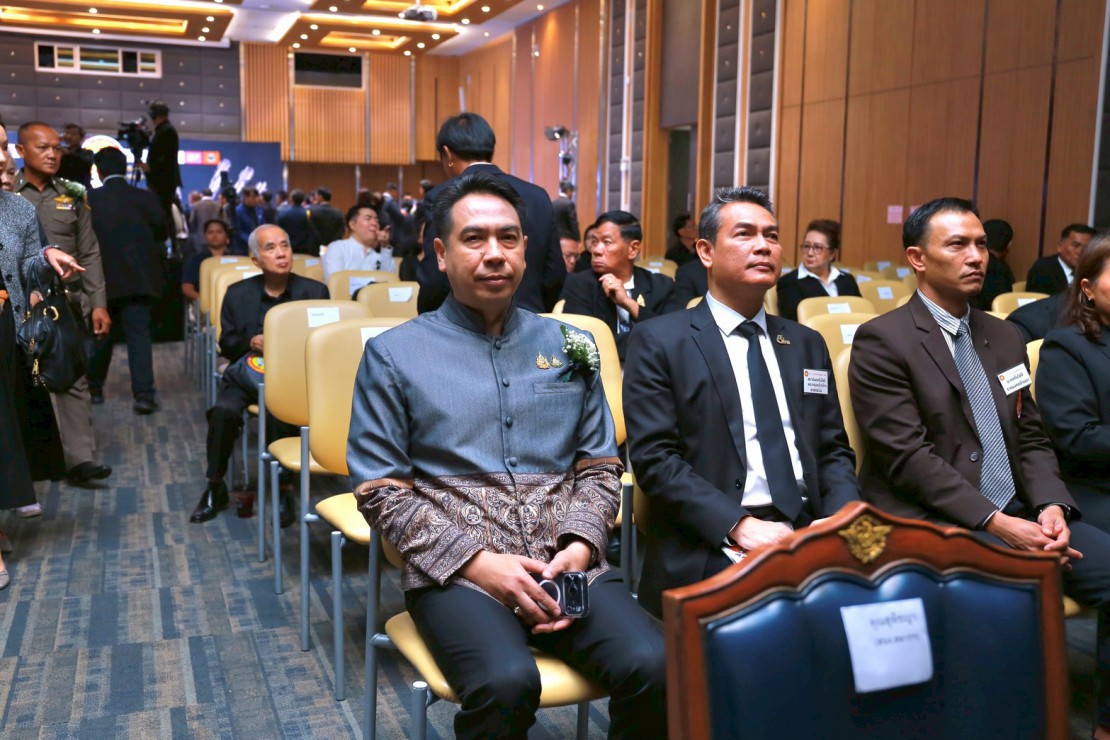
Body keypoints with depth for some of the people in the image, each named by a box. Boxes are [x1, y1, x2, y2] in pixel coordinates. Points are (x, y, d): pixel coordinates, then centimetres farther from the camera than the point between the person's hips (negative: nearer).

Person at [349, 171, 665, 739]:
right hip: (455, 571, -2)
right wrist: (477, 562, -12)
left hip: (567, 565, 3)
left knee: (653, 667, -24)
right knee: (507, 683, -32)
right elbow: (380, 491, -1)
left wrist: (579, 547, -6)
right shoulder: (393, 355, 4)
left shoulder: (568, 347, 13)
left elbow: (600, 468, 14)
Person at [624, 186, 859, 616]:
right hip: (709, 551, -6)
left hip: (808, 535, 6)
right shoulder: (658, 341, 3)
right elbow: (654, 457, -6)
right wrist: (737, 525, -17)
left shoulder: (807, 344, 20)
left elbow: (834, 450, 18)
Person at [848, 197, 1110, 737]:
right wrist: (996, 522, -19)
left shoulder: (1003, 338, 16)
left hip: (1015, 510, 7)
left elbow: (1031, 439, 15)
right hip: (931, 521, -7)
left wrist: (1051, 506, -5)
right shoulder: (882, 340, -8)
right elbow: (907, 457, -15)